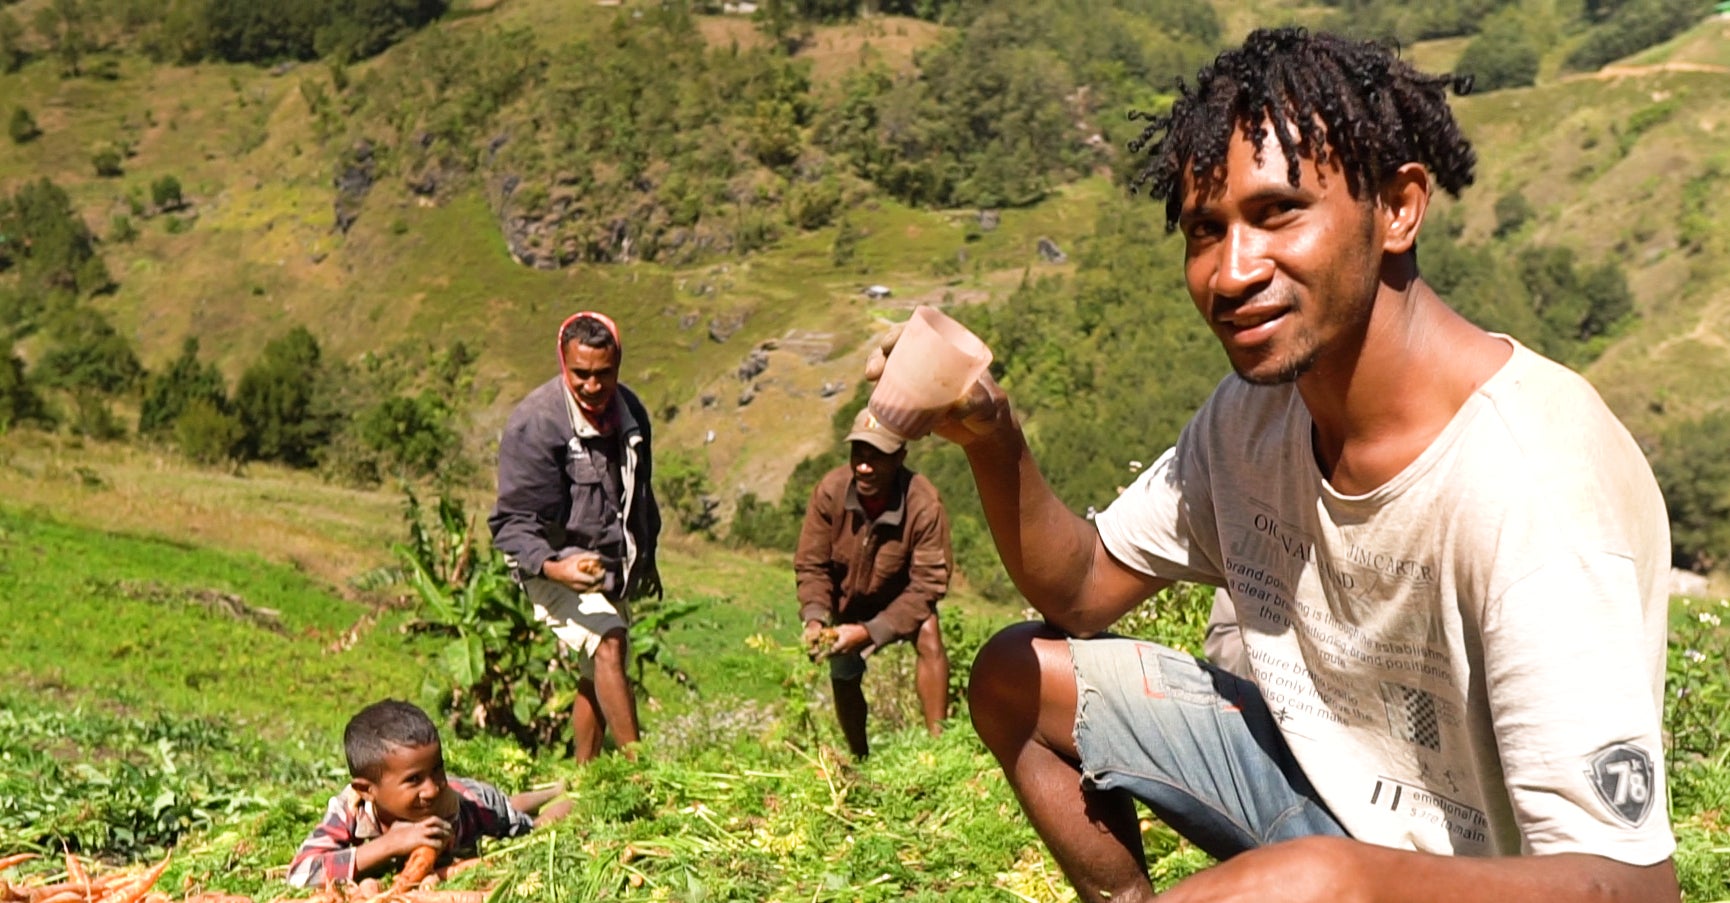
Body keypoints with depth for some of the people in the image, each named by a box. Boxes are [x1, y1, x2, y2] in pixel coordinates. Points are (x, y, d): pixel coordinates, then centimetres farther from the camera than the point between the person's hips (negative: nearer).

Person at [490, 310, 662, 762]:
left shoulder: (629, 411, 3)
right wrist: (552, 566, -39)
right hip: (557, 564, -7)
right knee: (608, 643, -27)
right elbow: (513, 521, -21)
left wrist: (646, 559, 27)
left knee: (598, 678, 11)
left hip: (611, 567, 7)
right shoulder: (534, 423, -20)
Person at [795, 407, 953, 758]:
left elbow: (927, 584, -30)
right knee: (843, 677, 7)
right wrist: (815, 617, -33)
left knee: (929, 636, -30)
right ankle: (860, 759, 33)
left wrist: (870, 631, -36)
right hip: (849, 602, 3)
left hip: (903, 598, -3)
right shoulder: (830, 491, -28)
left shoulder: (924, 504, -34)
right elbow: (811, 564, -16)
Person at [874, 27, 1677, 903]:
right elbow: (1082, 592, 2)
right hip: (1319, 781, 7)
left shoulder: (1529, 489, -30)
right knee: (1017, 678, 5)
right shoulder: (1253, 411, -8)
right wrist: (991, 438, -16)